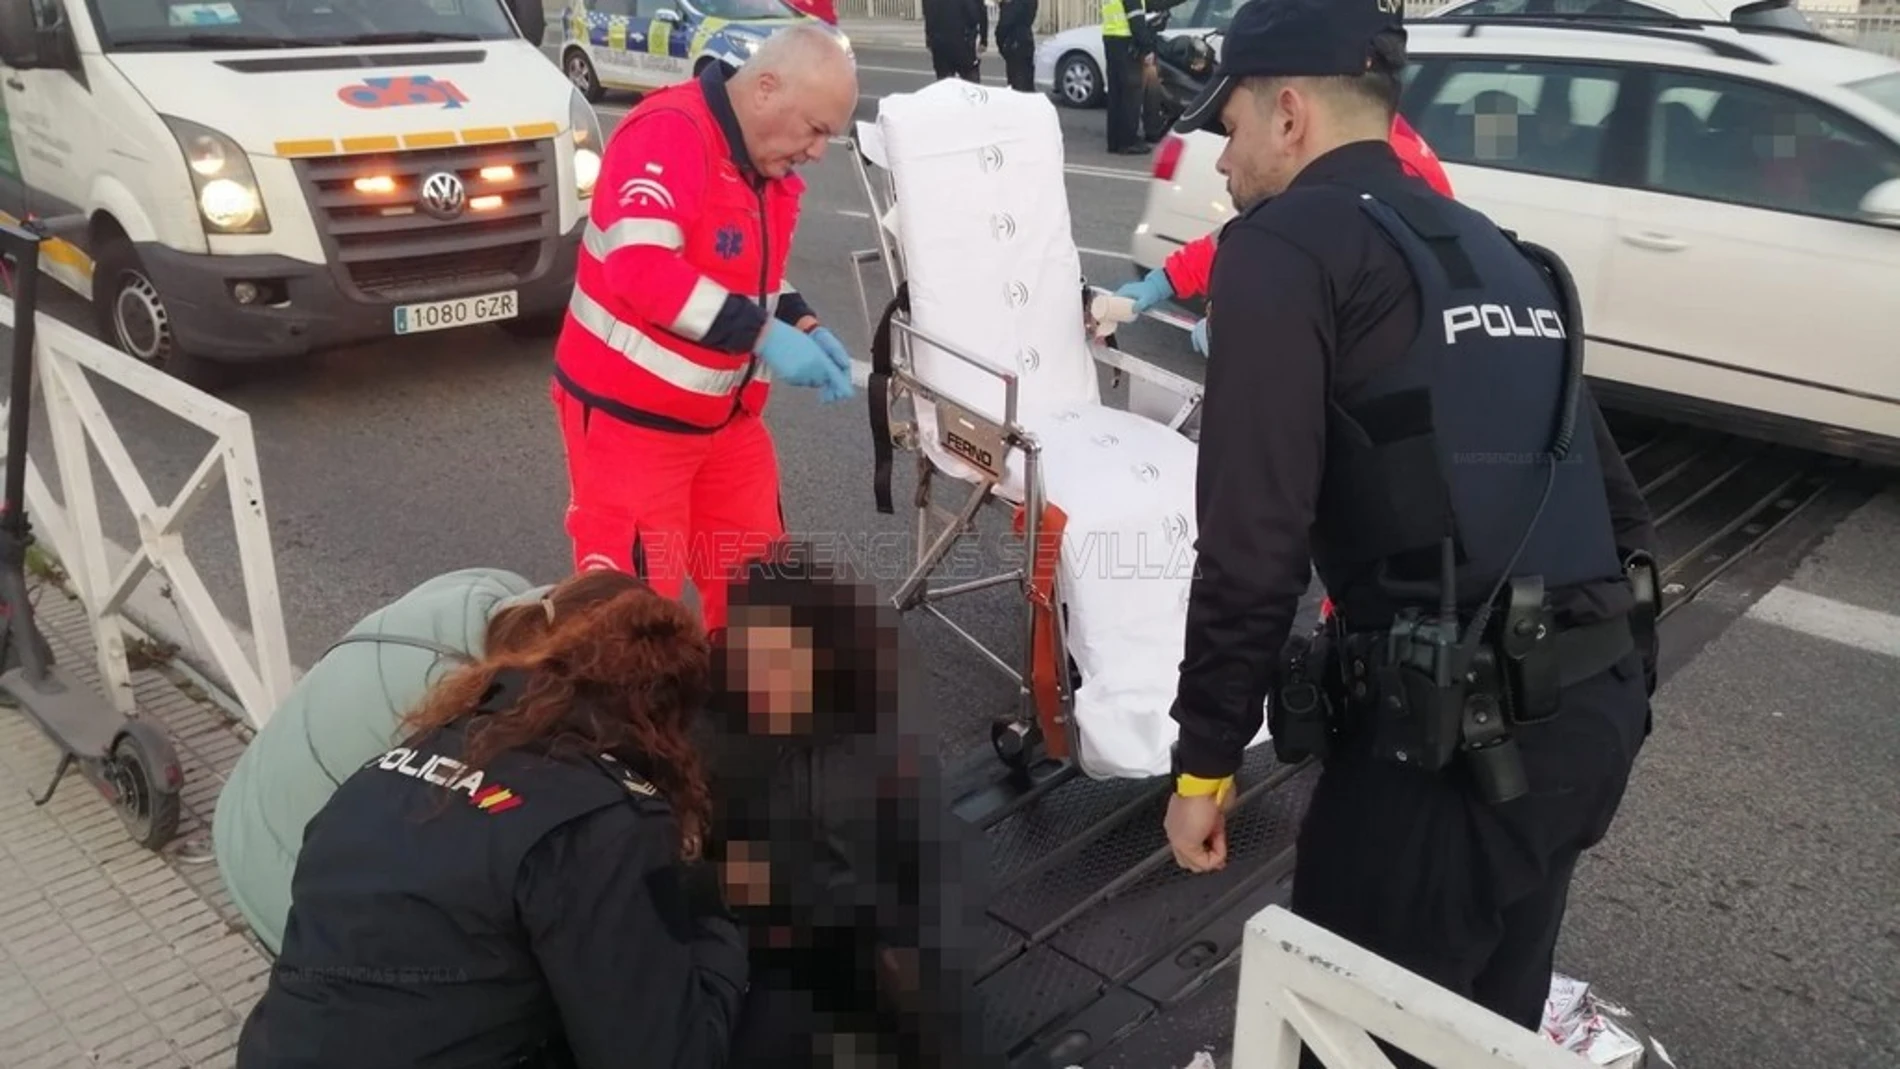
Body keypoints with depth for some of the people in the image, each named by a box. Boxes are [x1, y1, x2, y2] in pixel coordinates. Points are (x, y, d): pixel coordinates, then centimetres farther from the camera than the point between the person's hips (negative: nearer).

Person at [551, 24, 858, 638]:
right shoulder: (668, 132, -21)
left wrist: (799, 324, -2)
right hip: (630, 411, -8)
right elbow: (640, 268, -31)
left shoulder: (771, 167, 7)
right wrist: (761, 335, -31)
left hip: (722, 413, 8)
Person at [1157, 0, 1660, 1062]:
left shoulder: (1287, 247, -7)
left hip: (1452, 734, -8)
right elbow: (1614, 498, 20)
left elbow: (1254, 535, -15)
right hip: (1600, 709, 9)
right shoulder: (1506, 254, 19)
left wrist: (1206, 758, -7)